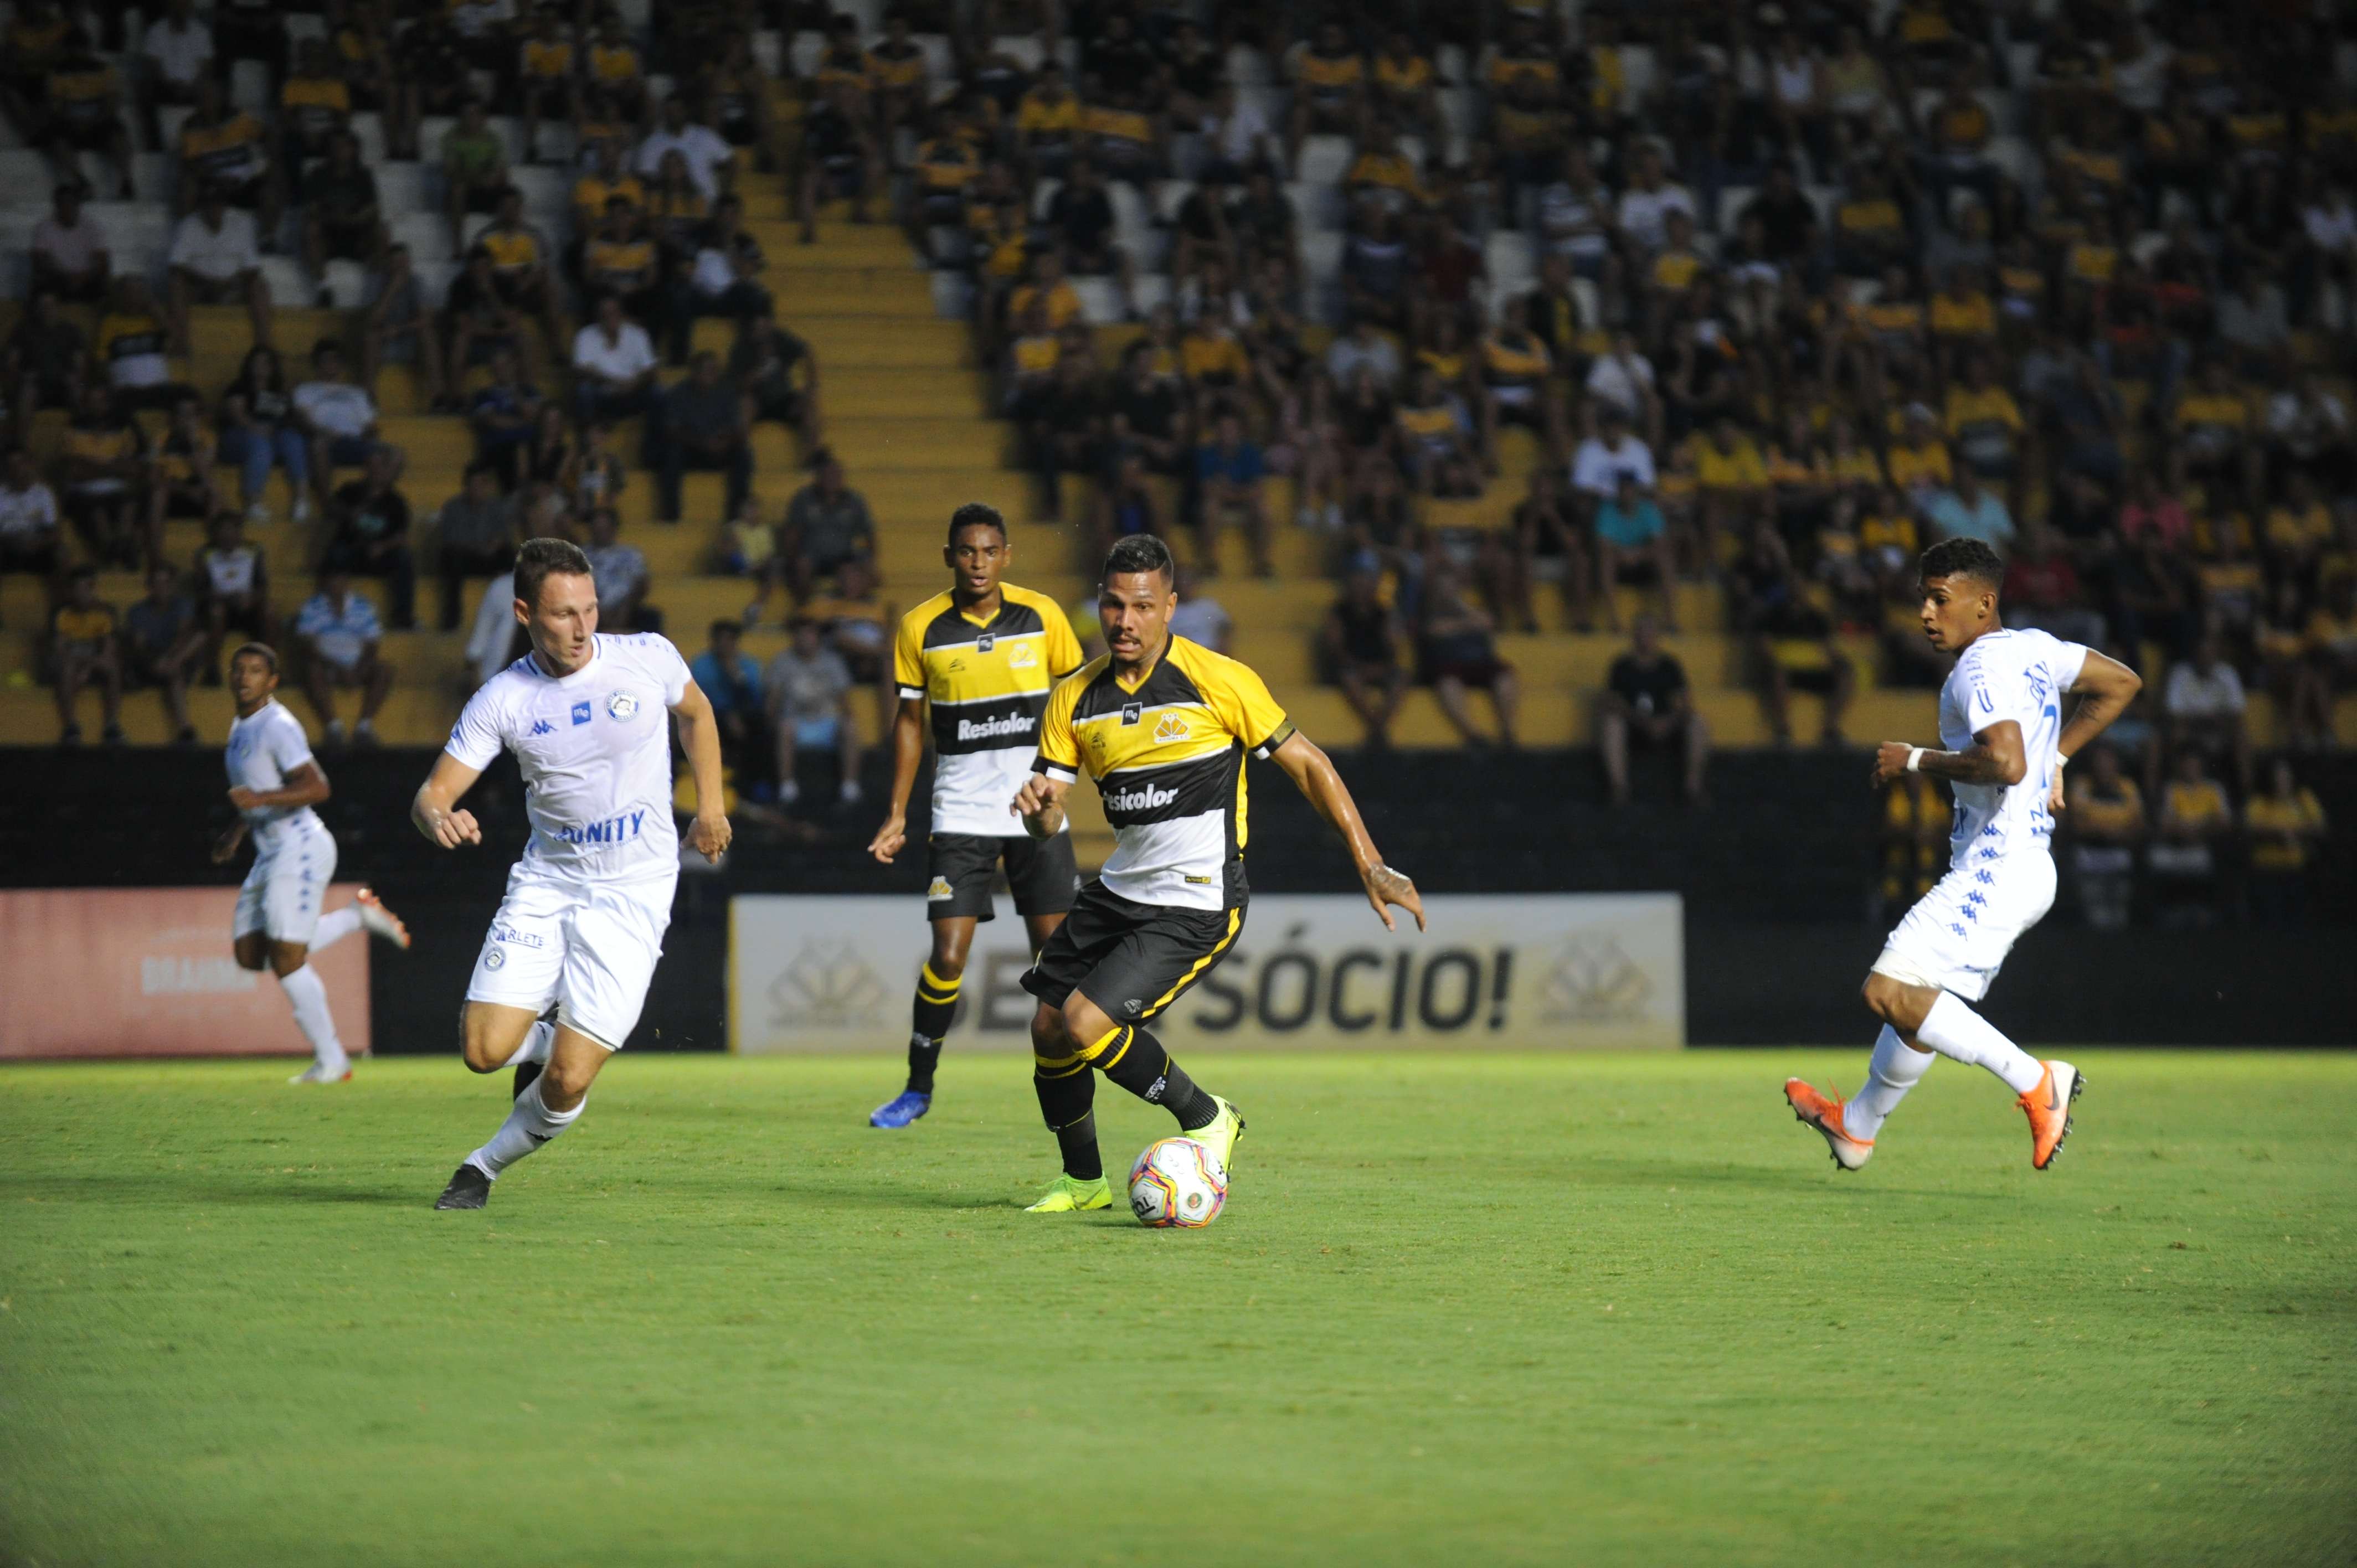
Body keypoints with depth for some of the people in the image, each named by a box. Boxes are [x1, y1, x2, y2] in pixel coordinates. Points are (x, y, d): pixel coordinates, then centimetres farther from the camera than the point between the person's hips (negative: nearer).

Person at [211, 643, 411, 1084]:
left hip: (300, 848, -10)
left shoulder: (278, 727, -15)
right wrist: (236, 833, 26)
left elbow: (316, 787, -24)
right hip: (270, 853, 10)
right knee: (250, 954, 7)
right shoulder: (241, 726, 15)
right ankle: (357, 916, 19)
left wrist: (261, 799, -34)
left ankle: (331, 1061, 2)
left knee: (286, 959, -9)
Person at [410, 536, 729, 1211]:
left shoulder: (648, 658, -7)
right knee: (485, 1049, -11)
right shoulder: (502, 700, -8)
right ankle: (542, 1042, 25)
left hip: (632, 894, -1)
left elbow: (695, 712, 16)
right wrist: (438, 819, -32)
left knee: (568, 1080, -11)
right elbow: (433, 793, -9)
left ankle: (486, 1165, 17)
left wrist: (709, 804, 11)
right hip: (544, 883, 1)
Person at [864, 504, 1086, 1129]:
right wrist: (897, 814, 4)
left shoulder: (1041, 616, -2)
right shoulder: (921, 629, -3)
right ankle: (918, 1087, 8)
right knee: (948, 956, -8)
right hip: (961, 814, -1)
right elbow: (910, 720, 6)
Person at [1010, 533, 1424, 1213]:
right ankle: (1083, 1180, 26)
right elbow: (1047, 824, 3)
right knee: (1047, 1027, 4)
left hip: (1197, 904, -6)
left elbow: (1309, 766, -6)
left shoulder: (1218, 681, -13)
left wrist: (1372, 868, -8)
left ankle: (1205, 1119, 5)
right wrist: (1037, 805, -23)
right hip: (1119, 890, 6)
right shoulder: (1075, 697, 1)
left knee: (1086, 1023, -18)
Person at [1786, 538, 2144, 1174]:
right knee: (1919, 1001, 24)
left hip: (1993, 870, -10)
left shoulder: (1982, 668, -16)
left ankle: (2035, 1081, -18)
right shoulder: (2034, 649, 13)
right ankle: (1857, 1127, 42)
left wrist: (1917, 760, -17)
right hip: (2026, 865, 10)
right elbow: (2121, 682, 26)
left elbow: (2005, 762, -31)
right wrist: (2055, 757, 25)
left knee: (1890, 993, -17)